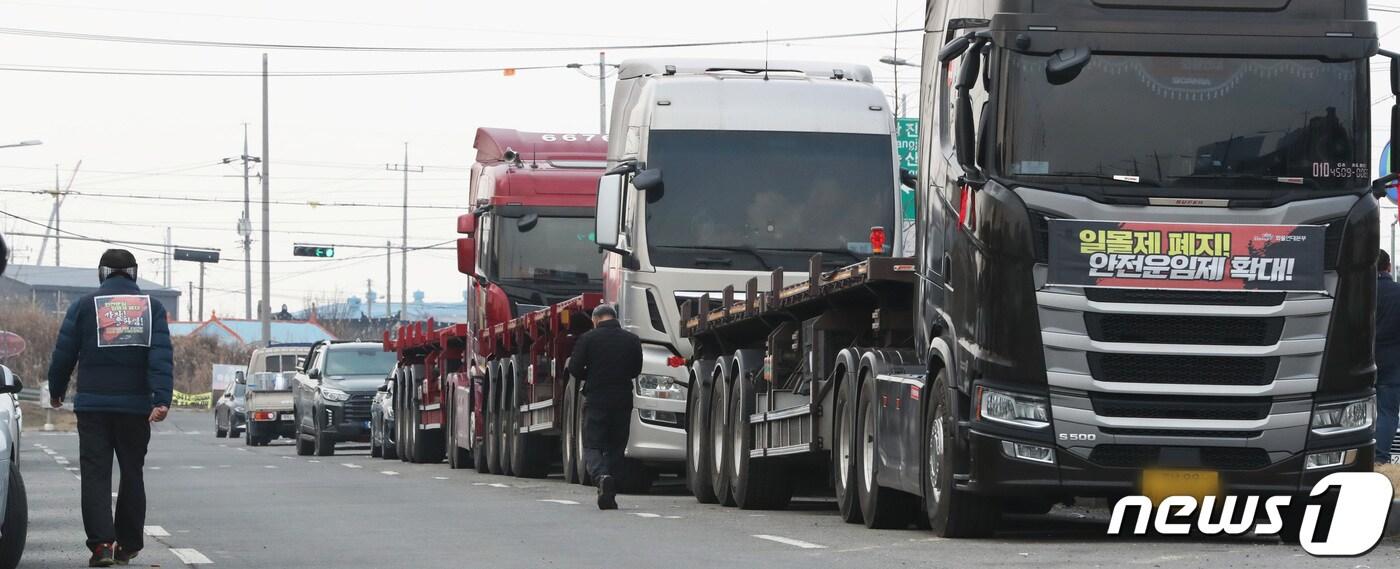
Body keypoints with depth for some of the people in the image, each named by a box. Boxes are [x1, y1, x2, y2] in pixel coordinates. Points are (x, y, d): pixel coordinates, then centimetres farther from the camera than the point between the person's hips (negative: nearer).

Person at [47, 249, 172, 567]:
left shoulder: (85, 306, 2)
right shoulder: (152, 308, 4)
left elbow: (63, 354, 4)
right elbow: (161, 356, -7)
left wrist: (56, 393, 20)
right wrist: (161, 399, -14)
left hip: (93, 404, -1)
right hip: (136, 406, 1)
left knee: (95, 474, -1)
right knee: (132, 473, 13)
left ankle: (101, 543, -16)